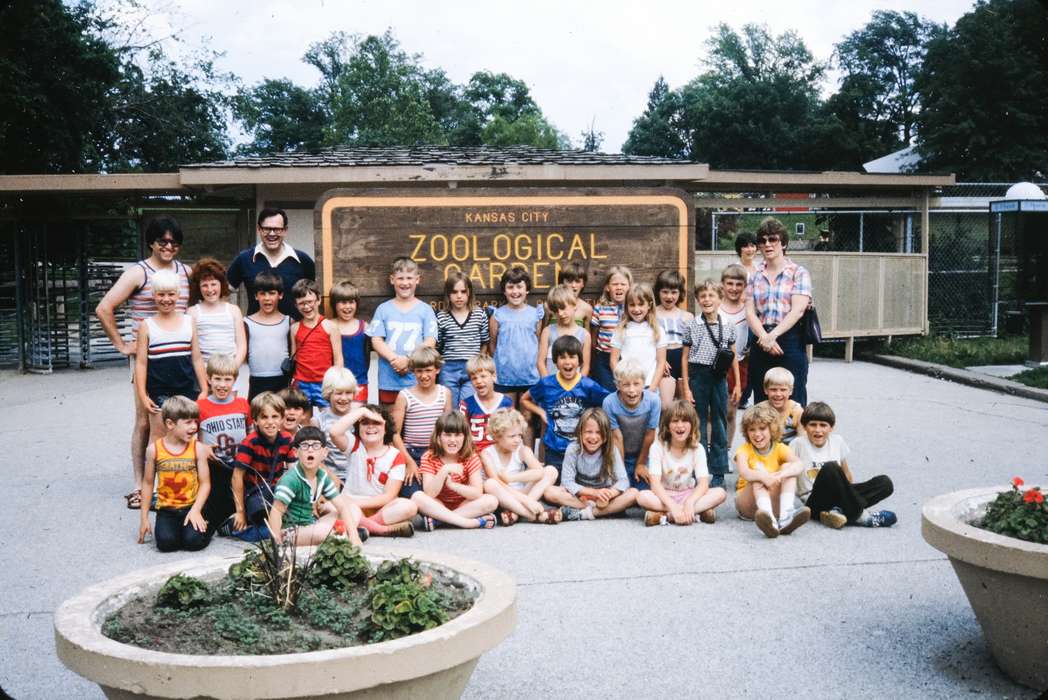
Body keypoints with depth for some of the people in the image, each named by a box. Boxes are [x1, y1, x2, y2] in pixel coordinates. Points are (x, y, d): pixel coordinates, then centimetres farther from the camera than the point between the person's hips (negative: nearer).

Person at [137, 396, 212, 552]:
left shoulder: (198, 448, -3)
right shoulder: (154, 450, -2)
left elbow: (205, 483, -4)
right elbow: (148, 483, 6)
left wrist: (196, 510, -17)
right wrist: (144, 517, 6)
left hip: (191, 507, -1)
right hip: (166, 509, 1)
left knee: (194, 541, -23)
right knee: (166, 542, -23)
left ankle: (204, 525, 10)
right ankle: (175, 527, 10)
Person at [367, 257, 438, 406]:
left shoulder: (426, 310, 6)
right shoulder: (383, 309, 9)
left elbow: (430, 342, -1)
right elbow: (376, 341, 2)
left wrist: (408, 360, -14)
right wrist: (395, 360, -13)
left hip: (418, 380, -1)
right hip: (388, 382, 1)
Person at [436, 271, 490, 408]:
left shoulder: (479, 313, 3)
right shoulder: (441, 316, 0)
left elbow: (485, 343, 11)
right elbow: (436, 346, 6)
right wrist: (441, 365, 1)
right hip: (449, 370, 1)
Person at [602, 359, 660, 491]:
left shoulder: (653, 400, -26)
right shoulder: (609, 403, -27)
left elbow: (649, 435, -12)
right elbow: (617, 438, -17)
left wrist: (641, 464, -2)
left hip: (644, 455, 1)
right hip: (620, 455, -1)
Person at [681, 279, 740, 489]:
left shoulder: (727, 327, 4)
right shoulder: (691, 326, -1)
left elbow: (733, 358, 10)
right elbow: (685, 358, 0)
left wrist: (737, 384, 7)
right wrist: (686, 388, -4)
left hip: (719, 377, 2)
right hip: (698, 376, -1)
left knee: (719, 424, 6)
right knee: (699, 424, 4)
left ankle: (719, 472, 15)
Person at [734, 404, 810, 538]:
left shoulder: (780, 449, -1)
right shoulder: (744, 450, -5)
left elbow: (799, 465, -23)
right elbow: (744, 472, -27)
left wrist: (781, 474, -44)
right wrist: (763, 477, -48)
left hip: (775, 502, 2)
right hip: (748, 504, -2)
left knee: (788, 467, -18)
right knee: (758, 469, -28)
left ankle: (786, 515, -39)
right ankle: (769, 519, -54)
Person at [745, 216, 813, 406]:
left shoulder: (798, 273, 3)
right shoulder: (755, 276, 13)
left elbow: (797, 310, -9)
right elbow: (750, 312, 3)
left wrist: (773, 335, -20)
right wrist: (764, 337, -14)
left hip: (790, 342, -4)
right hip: (761, 344, 4)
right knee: (761, 403, 8)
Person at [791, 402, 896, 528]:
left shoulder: (837, 441, 8)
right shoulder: (799, 444, -5)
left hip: (839, 498, 6)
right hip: (815, 503, -5)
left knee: (885, 483, -11)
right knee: (830, 468, -34)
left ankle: (840, 512, -27)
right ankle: (860, 515, -23)